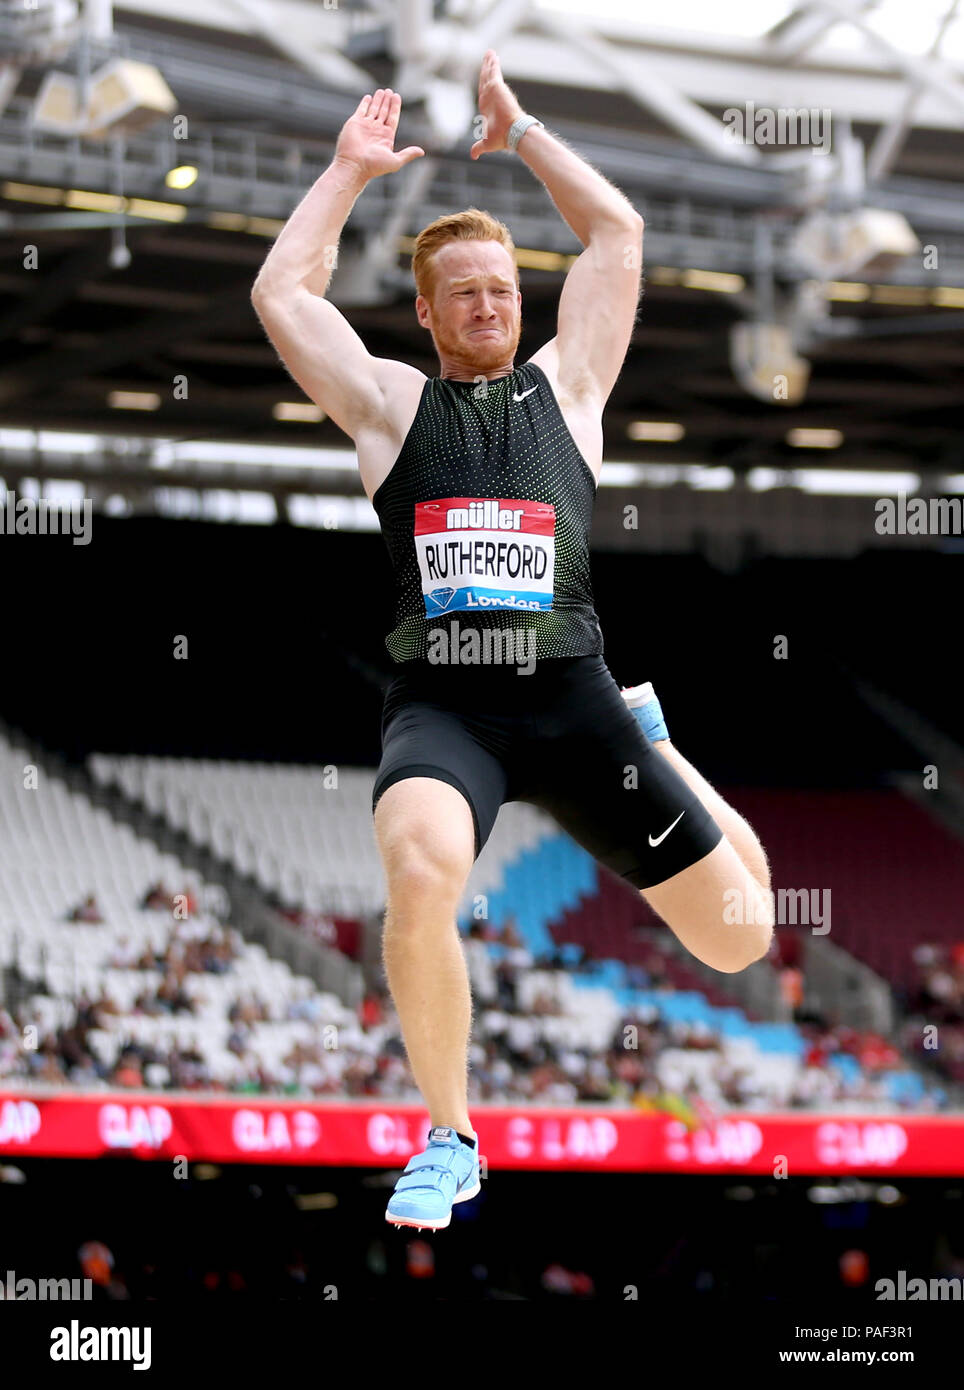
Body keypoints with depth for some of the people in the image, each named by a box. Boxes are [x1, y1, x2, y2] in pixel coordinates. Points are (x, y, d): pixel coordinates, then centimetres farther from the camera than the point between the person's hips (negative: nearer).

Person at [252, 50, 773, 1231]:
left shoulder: (565, 384, 18)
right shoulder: (390, 402, 16)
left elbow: (618, 233, 17)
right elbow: (282, 294, 11)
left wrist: (518, 132, 23)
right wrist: (353, 168, 18)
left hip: (570, 696, 2)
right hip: (440, 703, -2)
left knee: (738, 934, 4)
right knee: (419, 876, -36)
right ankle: (448, 1142, -17)